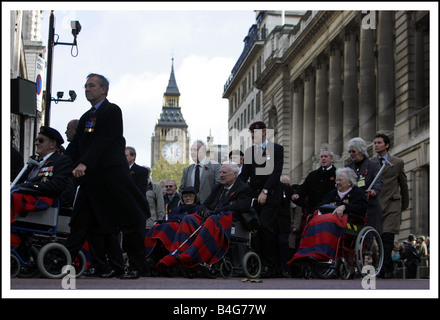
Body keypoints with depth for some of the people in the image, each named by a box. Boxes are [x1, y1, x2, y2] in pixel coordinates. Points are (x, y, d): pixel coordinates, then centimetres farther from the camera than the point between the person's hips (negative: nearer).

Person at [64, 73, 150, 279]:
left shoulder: (112, 111, -5)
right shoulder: (85, 118, 20)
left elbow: (103, 140, -17)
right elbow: (75, 146, 14)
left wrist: (84, 163, -26)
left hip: (112, 173, -8)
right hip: (91, 177, 8)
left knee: (129, 220, -1)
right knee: (81, 221, 6)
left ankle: (137, 266, 4)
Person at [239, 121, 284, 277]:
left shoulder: (276, 149, 0)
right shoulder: (249, 151, 15)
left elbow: (276, 172, -9)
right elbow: (244, 174, 12)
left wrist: (265, 191, -18)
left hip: (270, 195, -5)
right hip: (254, 196, 5)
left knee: (265, 227, -16)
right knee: (258, 229, -1)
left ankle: (270, 265, -10)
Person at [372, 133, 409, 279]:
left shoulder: (397, 162, 9)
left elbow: (403, 185, 17)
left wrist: (404, 205, 22)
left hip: (392, 205, -2)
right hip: (375, 205, 2)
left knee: (387, 236, -14)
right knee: (379, 238, -1)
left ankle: (385, 268, -17)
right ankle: (389, 268, 10)